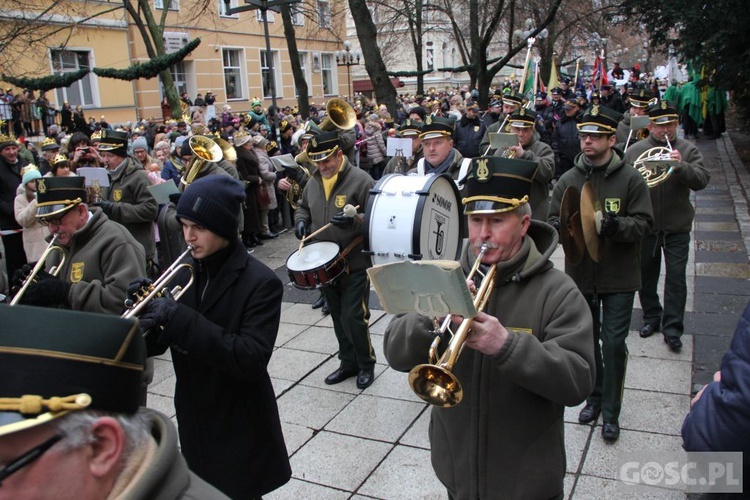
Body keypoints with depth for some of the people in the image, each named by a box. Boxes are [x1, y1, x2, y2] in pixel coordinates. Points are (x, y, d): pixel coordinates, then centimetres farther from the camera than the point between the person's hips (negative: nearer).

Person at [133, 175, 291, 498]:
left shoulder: (261, 282, -18)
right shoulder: (182, 272, -1)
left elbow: (252, 359, -28)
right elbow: (156, 343, 3)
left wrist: (180, 319, -30)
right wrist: (144, 313, -19)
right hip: (193, 423, 6)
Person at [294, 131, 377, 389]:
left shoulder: (360, 180, -13)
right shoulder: (313, 182, 8)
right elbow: (303, 206, 25)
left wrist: (354, 221, -30)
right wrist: (301, 220, 3)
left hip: (355, 263, -6)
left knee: (354, 316, -6)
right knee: (338, 316, 16)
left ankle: (366, 364, 16)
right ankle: (349, 362, 31)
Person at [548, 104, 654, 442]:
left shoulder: (630, 178, -6)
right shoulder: (568, 179, 3)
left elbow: (643, 223, -9)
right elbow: (552, 221, 4)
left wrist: (616, 225, -28)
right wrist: (564, 225, -19)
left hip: (618, 277, -3)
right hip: (579, 275, 3)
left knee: (613, 344, 0)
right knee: (587, 341, 16)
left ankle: (610, 413, 16)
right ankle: (595, 397, 36)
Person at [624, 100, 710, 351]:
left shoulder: (688, 149, -1)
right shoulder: (635, 151, 1)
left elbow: (702, 180, -14)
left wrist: (681, 166, -30)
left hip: (677, 227, -1)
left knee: (676, 278, -2)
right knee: (646, 275, 14)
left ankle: (672, 328, 7)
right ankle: (652, 317, 32)